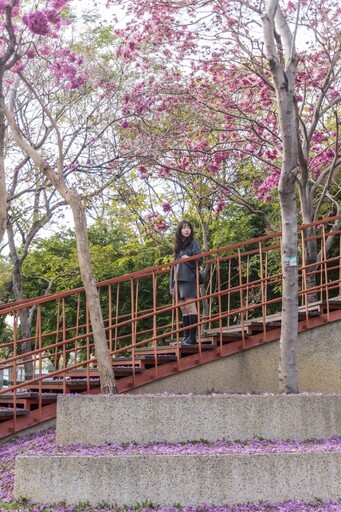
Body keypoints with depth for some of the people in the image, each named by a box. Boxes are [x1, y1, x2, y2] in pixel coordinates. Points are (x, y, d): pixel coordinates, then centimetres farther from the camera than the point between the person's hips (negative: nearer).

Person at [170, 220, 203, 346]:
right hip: (178, 280, 6)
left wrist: (189, 258, -24)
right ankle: (185, 336, 7)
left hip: (189, 279, -6)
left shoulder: (193, 243, 4)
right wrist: (173, 284, 18)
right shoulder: (177, 246, 21)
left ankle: (192, 337, -14)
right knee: (183, 309, 5)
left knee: (190, 306, -13)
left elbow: (199, 260, -4)